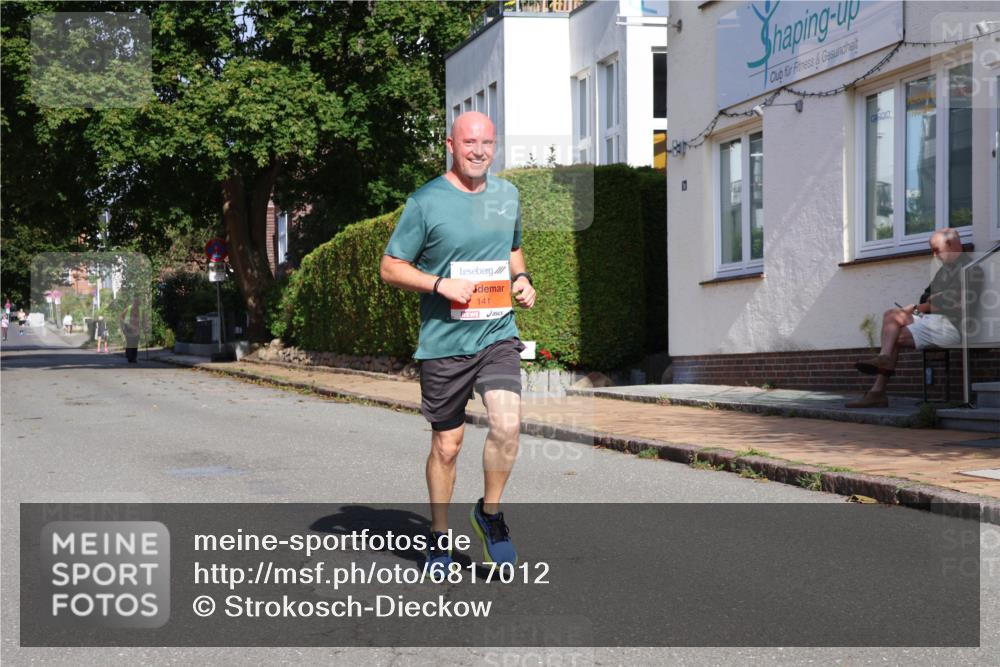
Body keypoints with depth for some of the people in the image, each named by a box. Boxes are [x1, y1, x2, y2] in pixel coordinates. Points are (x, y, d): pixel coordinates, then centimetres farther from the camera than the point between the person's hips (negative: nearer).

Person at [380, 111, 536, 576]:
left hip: (498, 334, 3)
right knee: (447, 445, 7)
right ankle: (439, 536, 27)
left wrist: (521, 278, 6)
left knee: (507, 425, -18)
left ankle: (490, 512, 7)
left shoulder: (507, 195, 10)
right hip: (443, 341, -3)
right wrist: (441, 284, -17)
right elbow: (390, 267, -2)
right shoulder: (426, 201, -5)